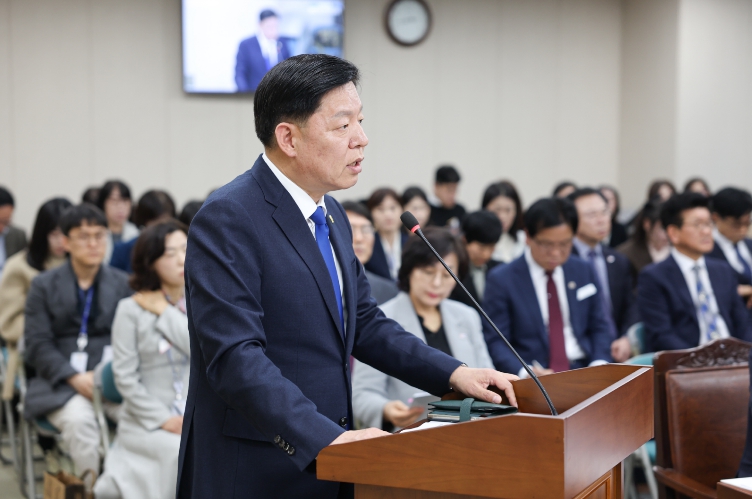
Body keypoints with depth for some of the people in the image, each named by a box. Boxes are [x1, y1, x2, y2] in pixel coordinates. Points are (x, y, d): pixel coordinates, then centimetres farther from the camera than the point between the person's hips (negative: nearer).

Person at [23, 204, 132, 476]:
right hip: (61, 381, -1)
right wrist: (75, 378, -13)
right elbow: (38, 344, 2)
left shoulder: (122, 283, 14)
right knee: (78, 419, -35)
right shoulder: (44, 285, 10)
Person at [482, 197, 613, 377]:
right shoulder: (501, 280, 1)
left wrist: (599, 363, -2)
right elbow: (495, 342, -2)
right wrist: (525, 372, -20)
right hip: (531, 382, -3)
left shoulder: (584, 272, 14)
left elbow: (598, 328, 19)